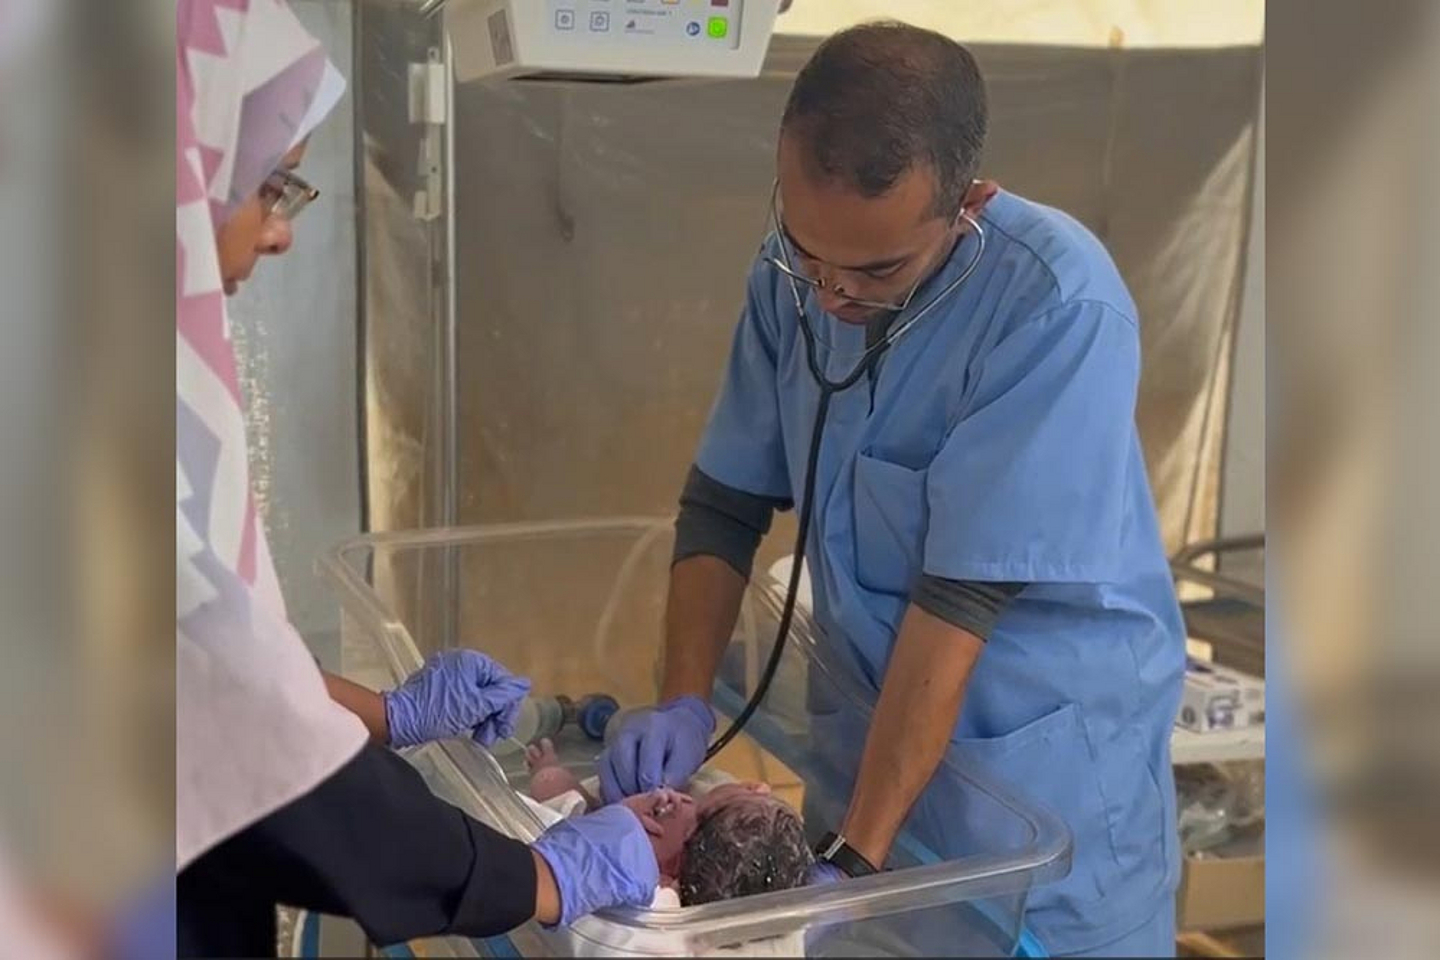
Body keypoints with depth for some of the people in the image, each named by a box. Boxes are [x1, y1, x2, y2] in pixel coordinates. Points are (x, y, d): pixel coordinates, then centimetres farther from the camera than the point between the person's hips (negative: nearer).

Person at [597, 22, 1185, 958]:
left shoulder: (1057, 304, -25)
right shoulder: (796, 272, -8)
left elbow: (962, 596, -26)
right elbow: (724, 503, -1)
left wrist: (855, 857, -24)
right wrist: (685, 702, -12)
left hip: (1049, 759, -5)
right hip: (876, 722, 5)